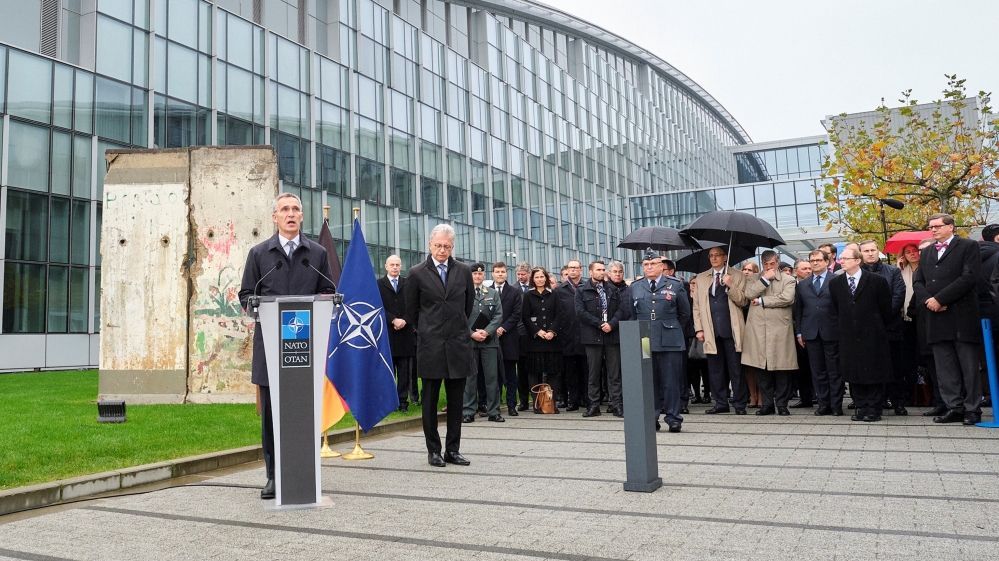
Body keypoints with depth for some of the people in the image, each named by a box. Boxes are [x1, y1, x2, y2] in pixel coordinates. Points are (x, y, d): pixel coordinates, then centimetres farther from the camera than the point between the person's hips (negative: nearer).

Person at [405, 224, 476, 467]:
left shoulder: (464, 271, 6)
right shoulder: (417, 273, -1)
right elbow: (412, 308, 9)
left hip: (458, 344, 2)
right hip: (430, 344, -2)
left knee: (456, 400, 7)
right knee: (430, 400, 4)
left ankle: (453, 450, 16)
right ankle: (433, 450, 14)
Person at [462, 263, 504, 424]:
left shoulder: (493, 294, 13)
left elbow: (498, 316, 5)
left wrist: (486, 331, -9)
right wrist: (471, 333, -13)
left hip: (489, 340, 2)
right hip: (468, 341, -2)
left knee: (492, 376, 2)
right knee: (469, 377, 2)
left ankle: (493, 411, 8)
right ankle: (468, 412, 8)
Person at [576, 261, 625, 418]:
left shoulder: (612, 289, 13)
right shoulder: (582, 291, 3)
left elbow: (621, 309, 6)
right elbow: (580, 312, -7)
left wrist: (612, 324, -10)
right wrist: (600, 324, -11)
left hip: (612, 334, 2)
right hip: (592, 336, -2)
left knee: (614, 372, 3)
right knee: (593, 372, 3)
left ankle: (617, 404, 7)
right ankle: (594, 405, 9)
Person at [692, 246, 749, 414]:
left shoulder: (737, 277, 7)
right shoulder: (701, 278, 14)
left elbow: (743, 301, -1)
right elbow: (697, 306, 11)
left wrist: (730, 286, -15)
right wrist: (699, 329, 3)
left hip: (731, 330, -2)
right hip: (711, 330, 3)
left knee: (736, 368, 0)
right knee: (715, 369, 5)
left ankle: (740, 404, 7)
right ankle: (721, 403, 13)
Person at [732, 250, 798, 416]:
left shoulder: (788, 280, 7)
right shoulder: (753, 279, 15)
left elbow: (787, 298, -10)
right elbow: (748, 294, -3)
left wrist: (762, 301, -5)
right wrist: (765, 279, -5)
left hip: (780, 329, -2)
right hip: (758, 330, 2)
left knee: (782, 368, 0)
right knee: (762, 369, 4)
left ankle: (782, 404, 10)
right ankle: (767, 404, 13)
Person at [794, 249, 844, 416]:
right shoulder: (802, 285, 14)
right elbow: (798, 310, 13)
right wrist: (799, 332, 7)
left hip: (832, 332, -4)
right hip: (811, 333, 4)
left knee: (834, 371, 2)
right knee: (818, 371, 7)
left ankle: (836, 405, 10)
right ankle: (823, 404, 14)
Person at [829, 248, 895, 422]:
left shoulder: (877, 280, -4)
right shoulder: (835, 283, 6)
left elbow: (886, 309, 3)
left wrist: (878, 328, 7)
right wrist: (842, 328, 9)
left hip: (872, 335, -3)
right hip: (848, 336, 3)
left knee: (874, 373, 3)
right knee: (853, 373, 5)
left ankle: (873, 409, 10)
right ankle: (861, 407, 13)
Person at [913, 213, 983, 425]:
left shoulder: (968, 247, 2)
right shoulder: (927, 253, 19)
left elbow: (969, 278, -11)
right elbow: (917, 282, 13)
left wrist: (940, 299, -14)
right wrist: (927, 300, -7)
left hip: (962, 317, -5)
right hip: (936, 318, 5)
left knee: (969, 366, 0)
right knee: (945, 368, 5)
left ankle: (972, 409, 7)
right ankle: (954, 408, 10)